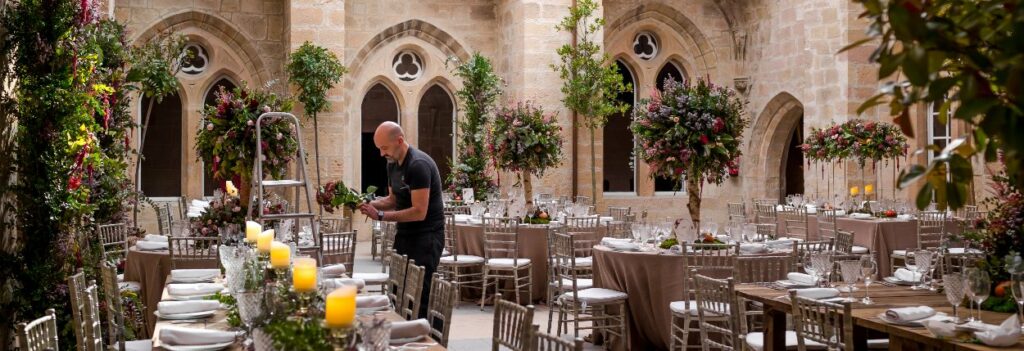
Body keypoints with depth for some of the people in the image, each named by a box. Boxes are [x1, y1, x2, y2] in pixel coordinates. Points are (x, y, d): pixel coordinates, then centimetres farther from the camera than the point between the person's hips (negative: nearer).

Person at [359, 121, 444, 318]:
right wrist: (371, 204, -2)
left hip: (426, 237, -9)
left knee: (419, 295, -10)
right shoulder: (393, 164, 9)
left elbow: (419, 212, -23)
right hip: (405, 235, 9)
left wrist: (381, 215, -23)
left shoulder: (418, 165, -20)